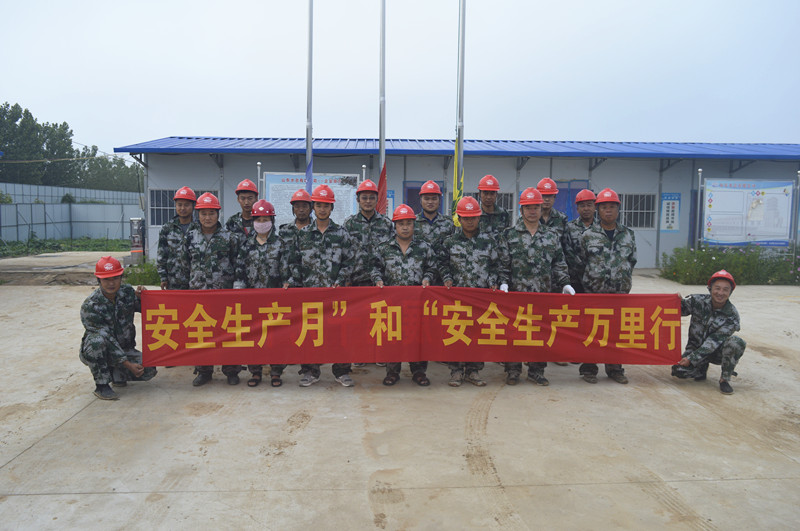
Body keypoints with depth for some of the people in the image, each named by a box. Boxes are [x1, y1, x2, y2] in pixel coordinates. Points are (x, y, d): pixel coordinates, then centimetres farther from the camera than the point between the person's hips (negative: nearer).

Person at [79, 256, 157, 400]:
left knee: (148, 370, -19)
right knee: (97, 340, -37)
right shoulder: (90, 306, -20)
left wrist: (142, 298, -19)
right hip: (93, 353, -3)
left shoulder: (128, 292, -7)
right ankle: (101, 385, -18)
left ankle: (116, 374, 10)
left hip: (124, 349, 4)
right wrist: (128, 364, -27)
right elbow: (107, 339, -23)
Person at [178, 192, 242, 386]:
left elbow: (237, 263, 3)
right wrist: (186, 285, 11)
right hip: (198, 292, 2)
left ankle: (231, 371, 15)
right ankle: (204, 371, 21)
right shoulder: (190, 237, 6)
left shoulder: (229, 237, 0)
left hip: (224, 292, -2)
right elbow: (184, 265, 12)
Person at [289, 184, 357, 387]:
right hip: (309, 290, 1)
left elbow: (349, 262, 4)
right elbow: (294, 261, 10)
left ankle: (342, 371, 10)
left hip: (336, 290, -1)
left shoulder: (341, 233, 6)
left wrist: (339, 283, -6)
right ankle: (310, 371, 15)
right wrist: (299, 284, 2)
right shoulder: (303, 233, 9)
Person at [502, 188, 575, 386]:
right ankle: (513, 370, 14)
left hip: (544, 293, 3)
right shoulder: (509, 235, 3)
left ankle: (536, 371, 19)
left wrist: (565, 283, 4)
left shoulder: (551, 236, 13)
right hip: (516, 292, -3)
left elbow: (559, 264, 15)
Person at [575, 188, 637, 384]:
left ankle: (614, 368, 22)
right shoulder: (588, 235, 0)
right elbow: (581, 261, 5)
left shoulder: (628, 235, 9)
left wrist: (623, 278, 10)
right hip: (594, 292, -3)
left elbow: (632, 261, 17)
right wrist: (591, 278, 2)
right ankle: (588, 369, 13)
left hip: (620, 293, 3)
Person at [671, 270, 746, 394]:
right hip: (695, 346, 1)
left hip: (717, 352, -1)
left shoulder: (732, 315, -18)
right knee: (678, 370, -24)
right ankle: (702, 367, 12)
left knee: (736, 342, -33)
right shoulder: (698, 301, -12)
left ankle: (725, 379, -11)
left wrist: (691, 359, -26)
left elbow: (714, 342, -21)